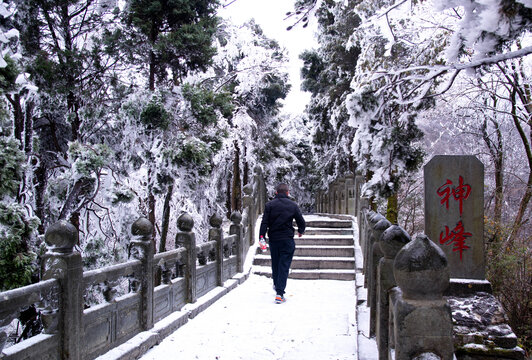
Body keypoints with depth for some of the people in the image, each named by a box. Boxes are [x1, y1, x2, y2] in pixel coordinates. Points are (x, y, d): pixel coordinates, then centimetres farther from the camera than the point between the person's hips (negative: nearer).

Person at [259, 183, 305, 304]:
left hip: (273, 239, 2)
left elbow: (264, 222, -8)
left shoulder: (269, 205, 0)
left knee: (275, 264, 19)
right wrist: (301, 231, 25)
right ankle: (279, 293, -9)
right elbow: (301, 222, 6)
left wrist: (262, 237, -8)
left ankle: (276, 285, 39)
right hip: (287, 240, -2)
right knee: (284, 266, -2)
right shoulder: (293, 205, 0)